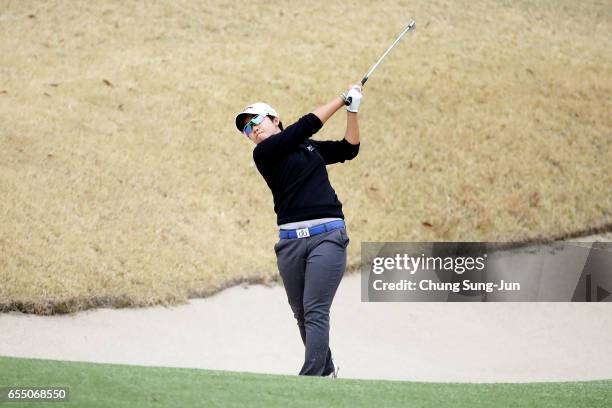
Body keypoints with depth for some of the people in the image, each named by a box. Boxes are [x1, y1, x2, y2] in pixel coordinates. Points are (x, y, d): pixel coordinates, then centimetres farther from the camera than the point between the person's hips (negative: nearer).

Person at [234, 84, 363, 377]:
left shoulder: (311, 147, 19)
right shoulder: (264, 153, 2)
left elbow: (349, 149, 18)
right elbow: (307, 125, -1)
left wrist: (352, 111, 6)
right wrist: (342, 99, 6)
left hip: (327, 235, 1)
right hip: (291, 240, -1)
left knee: (315, 311, -11)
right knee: (302, 314, 6)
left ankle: (310, 378, -18)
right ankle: (326, 370, 26)